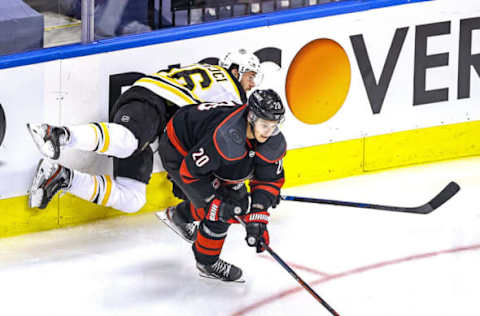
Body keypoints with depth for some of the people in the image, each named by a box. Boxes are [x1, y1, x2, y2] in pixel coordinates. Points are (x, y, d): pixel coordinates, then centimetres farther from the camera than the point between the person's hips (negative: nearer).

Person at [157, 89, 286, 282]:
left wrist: (257, 218, -19)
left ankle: (178, 215, 40)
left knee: (237, 199, 18)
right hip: (179, 151, -8)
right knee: (219, 211, -12)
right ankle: (207, 263, 11)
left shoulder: (275, 142, -19)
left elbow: (269, 180, -10)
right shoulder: (225, 137, -42)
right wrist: (216, 204, -28)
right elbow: (190, 171, -33)